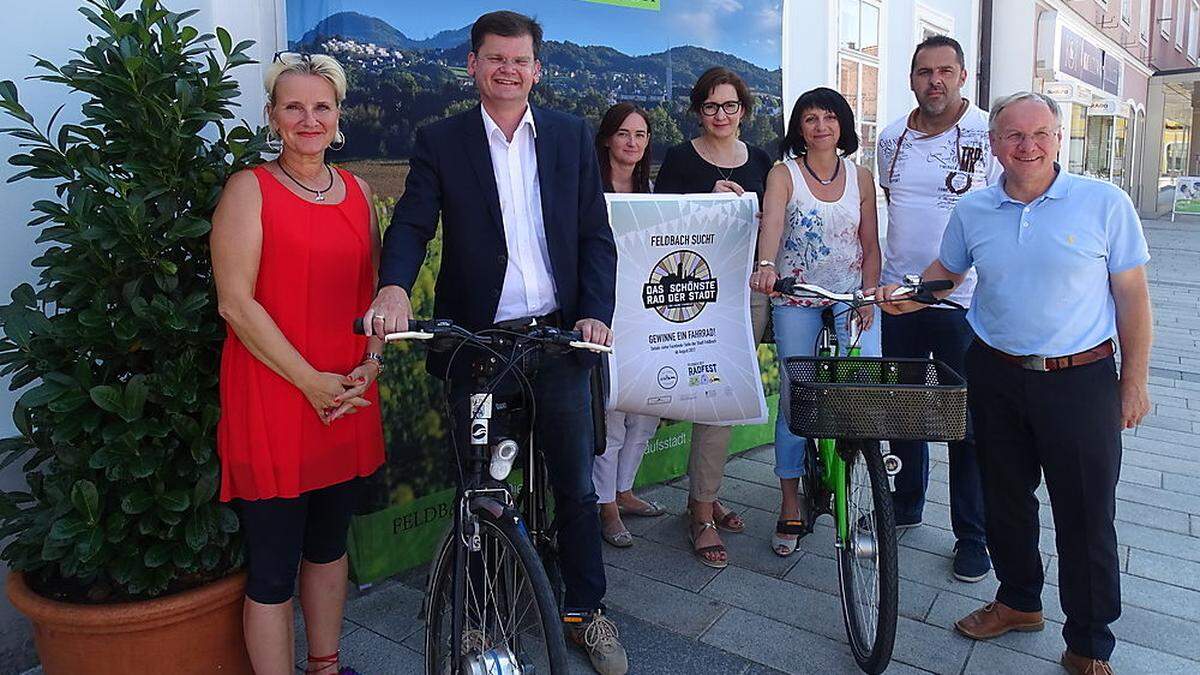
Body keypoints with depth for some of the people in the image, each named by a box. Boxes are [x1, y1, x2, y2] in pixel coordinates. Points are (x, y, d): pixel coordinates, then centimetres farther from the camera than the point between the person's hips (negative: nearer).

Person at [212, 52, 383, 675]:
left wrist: (371, 363, -1)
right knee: (273, 569, 3)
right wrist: (311, 381, -14)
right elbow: (236, 302, -11)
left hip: (348, 399, 5)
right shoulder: (249, 189, -5)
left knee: (329, 543, 18)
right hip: (272, 397, -5)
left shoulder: (357, 191, 12)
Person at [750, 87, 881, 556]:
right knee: (794, 399, -1)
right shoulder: (784, 174, -2)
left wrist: (868, 298, -4)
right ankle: (790, 509, 11)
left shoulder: (861, 177, 8)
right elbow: (771, 221, -22)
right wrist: (766, 265, -42)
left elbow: (871, 246, 9)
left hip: (850, 296, 2)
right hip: (796, 299, -2)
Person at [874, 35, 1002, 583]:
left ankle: (973, 536, 16)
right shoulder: (891, 138, 9)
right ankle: (905, 505, 33)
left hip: (965, 298, -4)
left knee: (970, 420, 2)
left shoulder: (990, 134, -4)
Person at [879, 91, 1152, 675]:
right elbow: (947, 270, 16)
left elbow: (1132, 296, -3)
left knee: (1086, 517, 4)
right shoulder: (972, 210, 2)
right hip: (997, 376, 3)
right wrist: (905, 298, -4)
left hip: (1081, 380, -3)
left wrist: (1135, 381, -4)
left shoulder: (1105, 203, -6)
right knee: (1005, 500, 16)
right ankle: (1019, 602, 39)